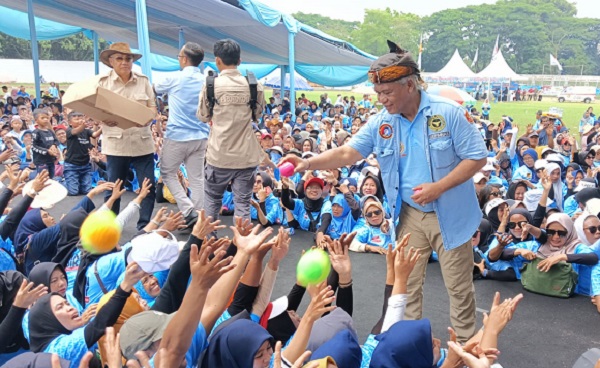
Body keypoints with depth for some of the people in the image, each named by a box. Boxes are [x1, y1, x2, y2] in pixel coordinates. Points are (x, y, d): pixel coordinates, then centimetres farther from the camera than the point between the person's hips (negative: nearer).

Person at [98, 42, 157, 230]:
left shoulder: (143, 81, 7)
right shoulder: (103, 82, 2)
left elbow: (153, 107, 6)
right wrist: (105, 119, -20)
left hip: (142, 142, 2)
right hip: (116, 143, -1)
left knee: (148, 187, 0)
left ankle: (144, 226, 14)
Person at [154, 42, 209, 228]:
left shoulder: (175, 79, -6)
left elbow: (154, 88, 14)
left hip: (177, 136, -4)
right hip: (200, 137, 4)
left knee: (167, 173, 10)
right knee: (197, 179, 7)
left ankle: (188, 211, -4)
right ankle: (198, 217, 8)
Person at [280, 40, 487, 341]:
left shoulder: (448, 113, -15)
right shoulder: (381, 122, -3)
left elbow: (477, 157, -12)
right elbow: (348, 152, -7)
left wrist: (438, 187, -23)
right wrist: (309, 163, -23)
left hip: (449, 213, -3)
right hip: (409, 214, 3)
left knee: (458, 286, 10)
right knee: (406, 284, 12)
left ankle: (465, 344, 31)